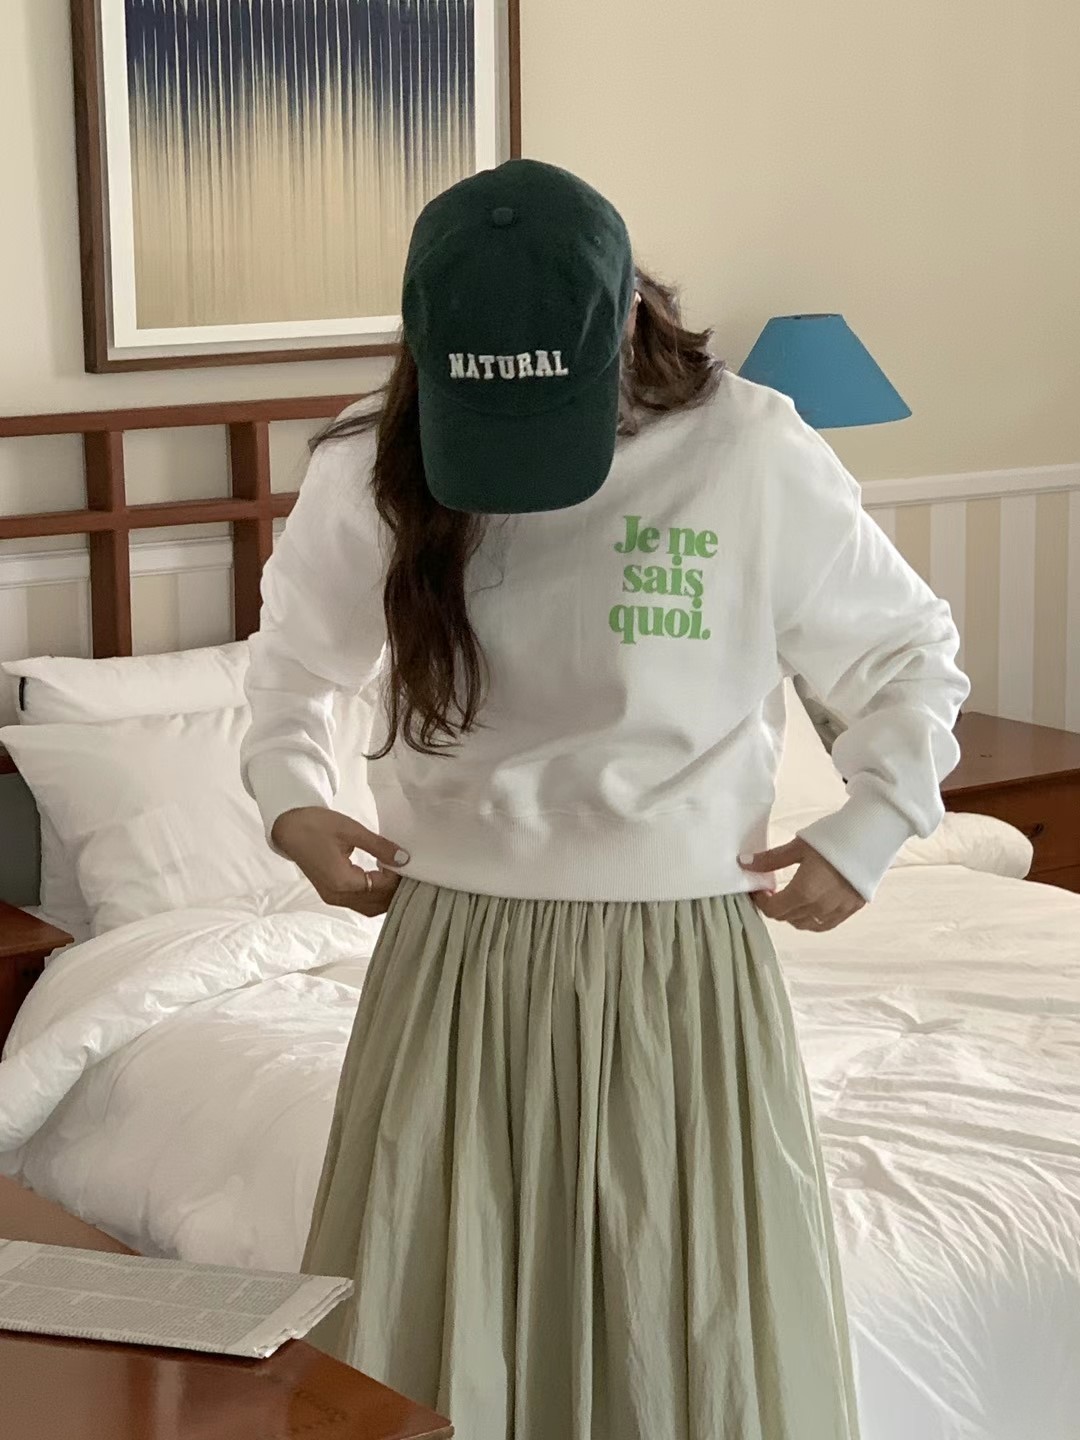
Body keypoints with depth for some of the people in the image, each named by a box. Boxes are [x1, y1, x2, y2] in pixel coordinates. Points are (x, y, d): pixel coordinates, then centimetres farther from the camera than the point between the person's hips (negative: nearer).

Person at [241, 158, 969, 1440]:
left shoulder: (754, 457, -9)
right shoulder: (371, 470, -4)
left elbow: (910, 657, 6)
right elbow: (295, 651, 17)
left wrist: (868, 829, -4)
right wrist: (290, 801, 3)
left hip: (680, 972, -1)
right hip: (454, 965, 2)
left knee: (695, 1337, 6)